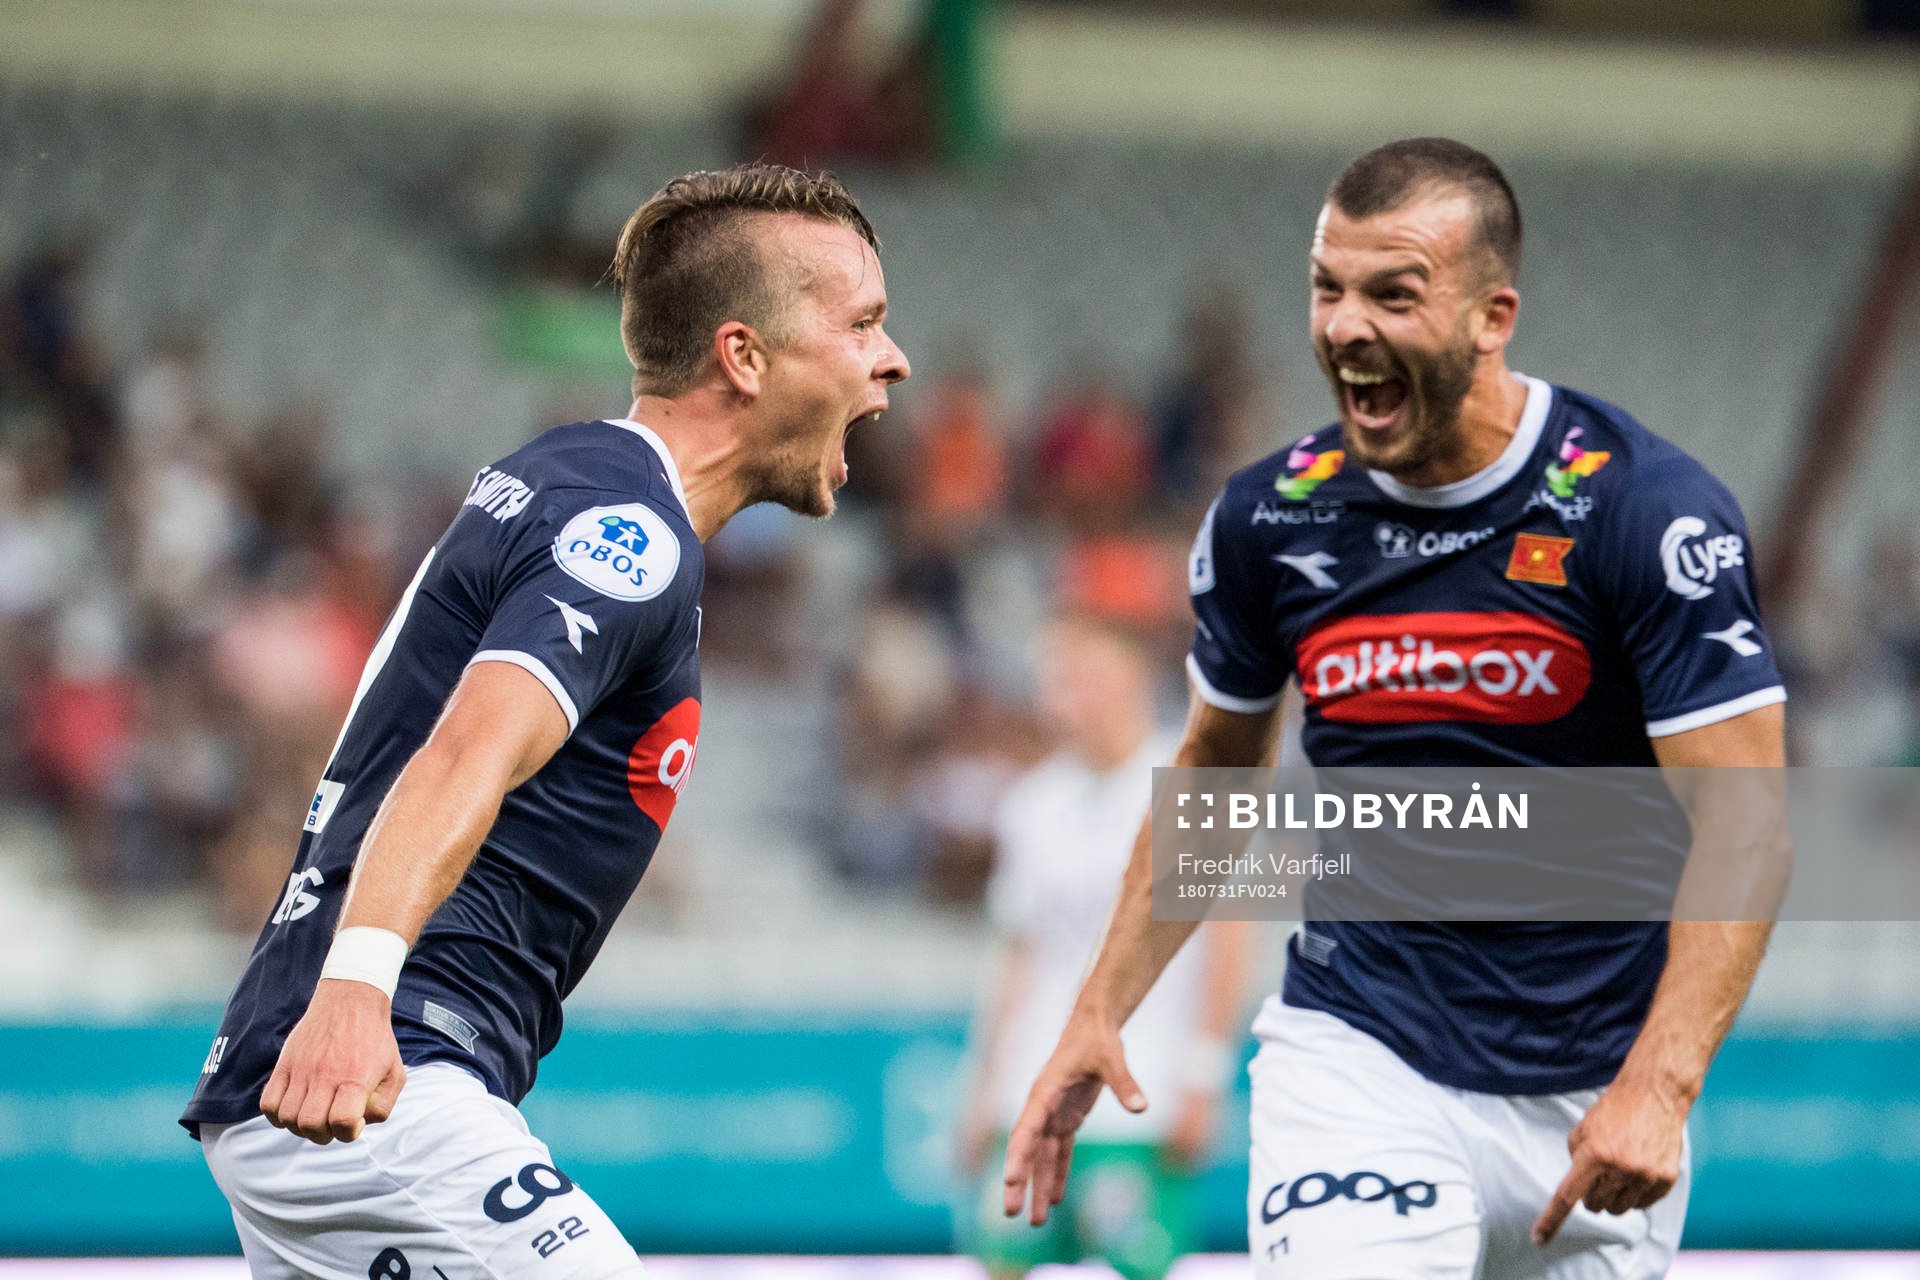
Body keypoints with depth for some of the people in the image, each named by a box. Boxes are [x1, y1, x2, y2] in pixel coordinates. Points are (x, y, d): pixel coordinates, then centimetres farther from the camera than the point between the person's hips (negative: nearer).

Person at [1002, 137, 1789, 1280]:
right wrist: (1099, 1014, 8)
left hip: (1596, 1088, -1)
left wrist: (1658, 1088, -27)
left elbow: (1742, 830, -16)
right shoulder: (1272, 519, -2)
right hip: (1357, 1050, 1)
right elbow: (1216, 772, 15)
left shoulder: (1647, 508, -13)